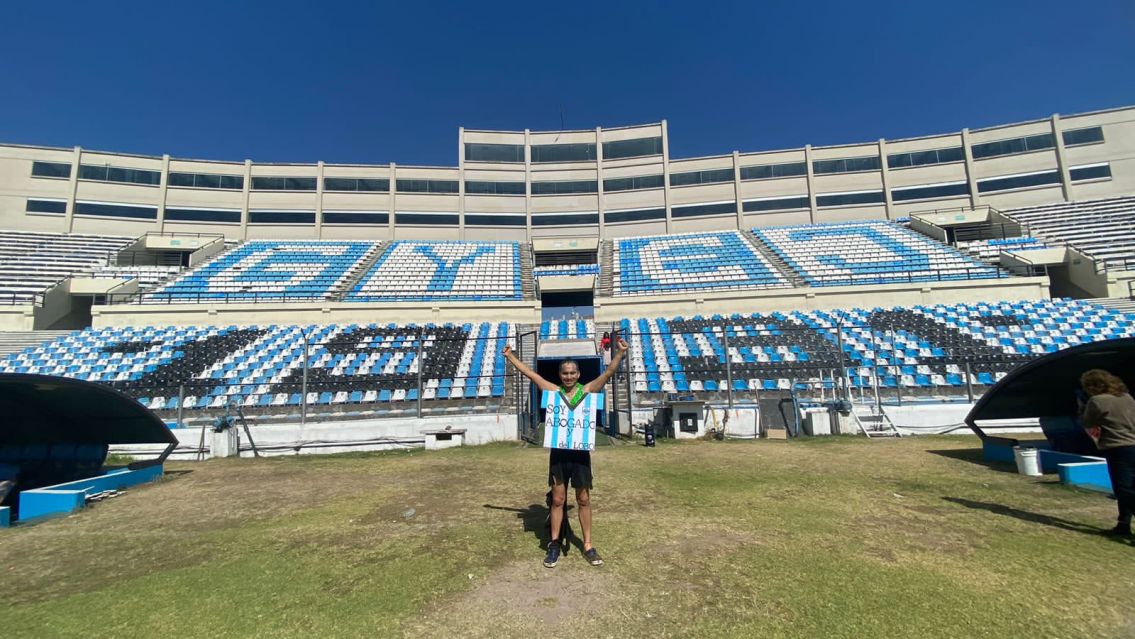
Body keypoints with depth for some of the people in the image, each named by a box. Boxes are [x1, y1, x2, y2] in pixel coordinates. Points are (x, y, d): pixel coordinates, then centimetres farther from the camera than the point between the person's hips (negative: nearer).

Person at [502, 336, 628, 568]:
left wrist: (620, 353, -23)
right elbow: (529, 373, 6)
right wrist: (510, 356, 6)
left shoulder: (587, 390, -1)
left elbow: (608, 372, -10)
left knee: (583, 499, 10)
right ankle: (554, 545, 21)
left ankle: (588, 546, 21)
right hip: (558, 451, 1)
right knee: (557, 499, 9)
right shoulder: (553, 391, 3)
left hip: (580, 451, -1)